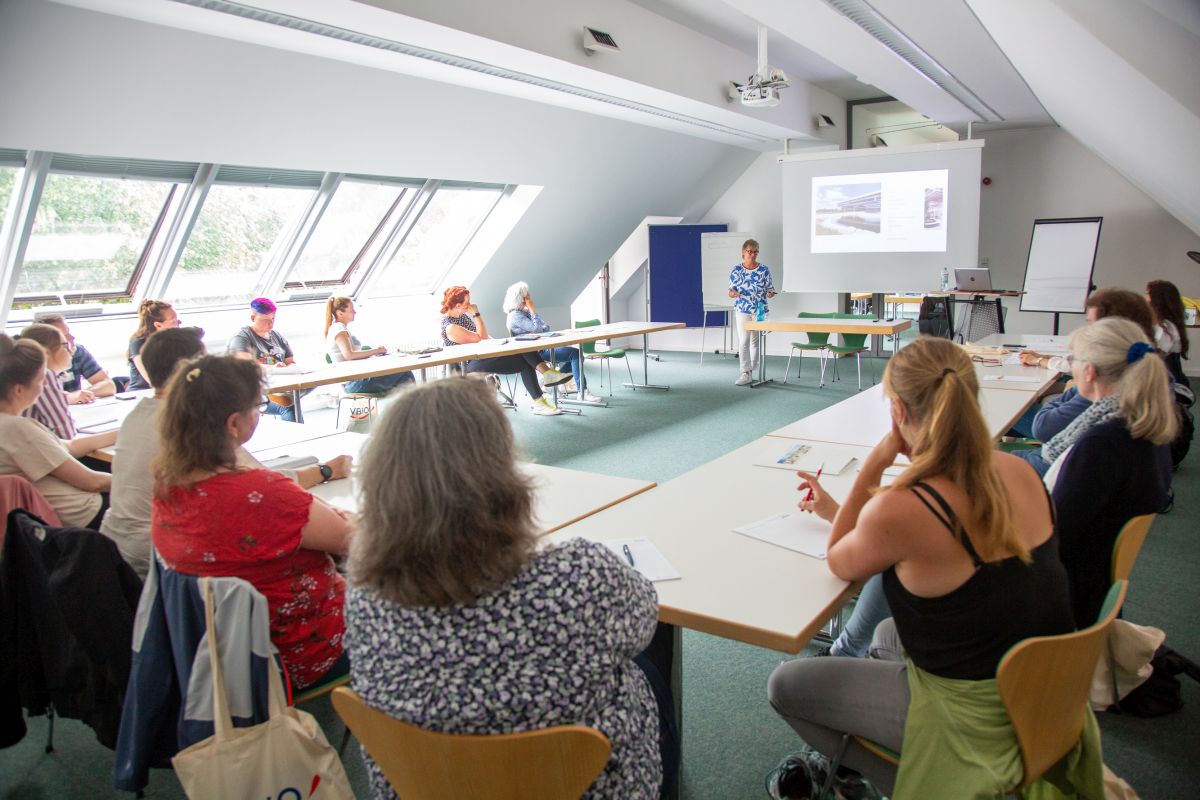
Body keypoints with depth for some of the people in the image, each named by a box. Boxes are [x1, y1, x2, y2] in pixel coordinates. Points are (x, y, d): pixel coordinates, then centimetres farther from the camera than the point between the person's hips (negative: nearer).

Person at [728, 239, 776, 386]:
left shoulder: (764, 269, 1)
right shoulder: (736, 270, 1)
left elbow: (770, 288, 4)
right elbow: (732, 289, 4)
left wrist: (770, 293, -19)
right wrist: (732, 293, -19)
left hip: (760, 310, 1)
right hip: (742, 310, -1)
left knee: (756, 341, 8)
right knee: (743, 341, -8)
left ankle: (752, 370, 19)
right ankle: (745, 373, -7)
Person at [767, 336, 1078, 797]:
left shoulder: (899, 510, -30)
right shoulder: (1019, 472, -8)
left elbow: (841, 565, -7)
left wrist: (876, 461, -16)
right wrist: (841, 512, 17)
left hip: (977, 717, -7)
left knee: (785, 685, 7)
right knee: (888, 636, 33)